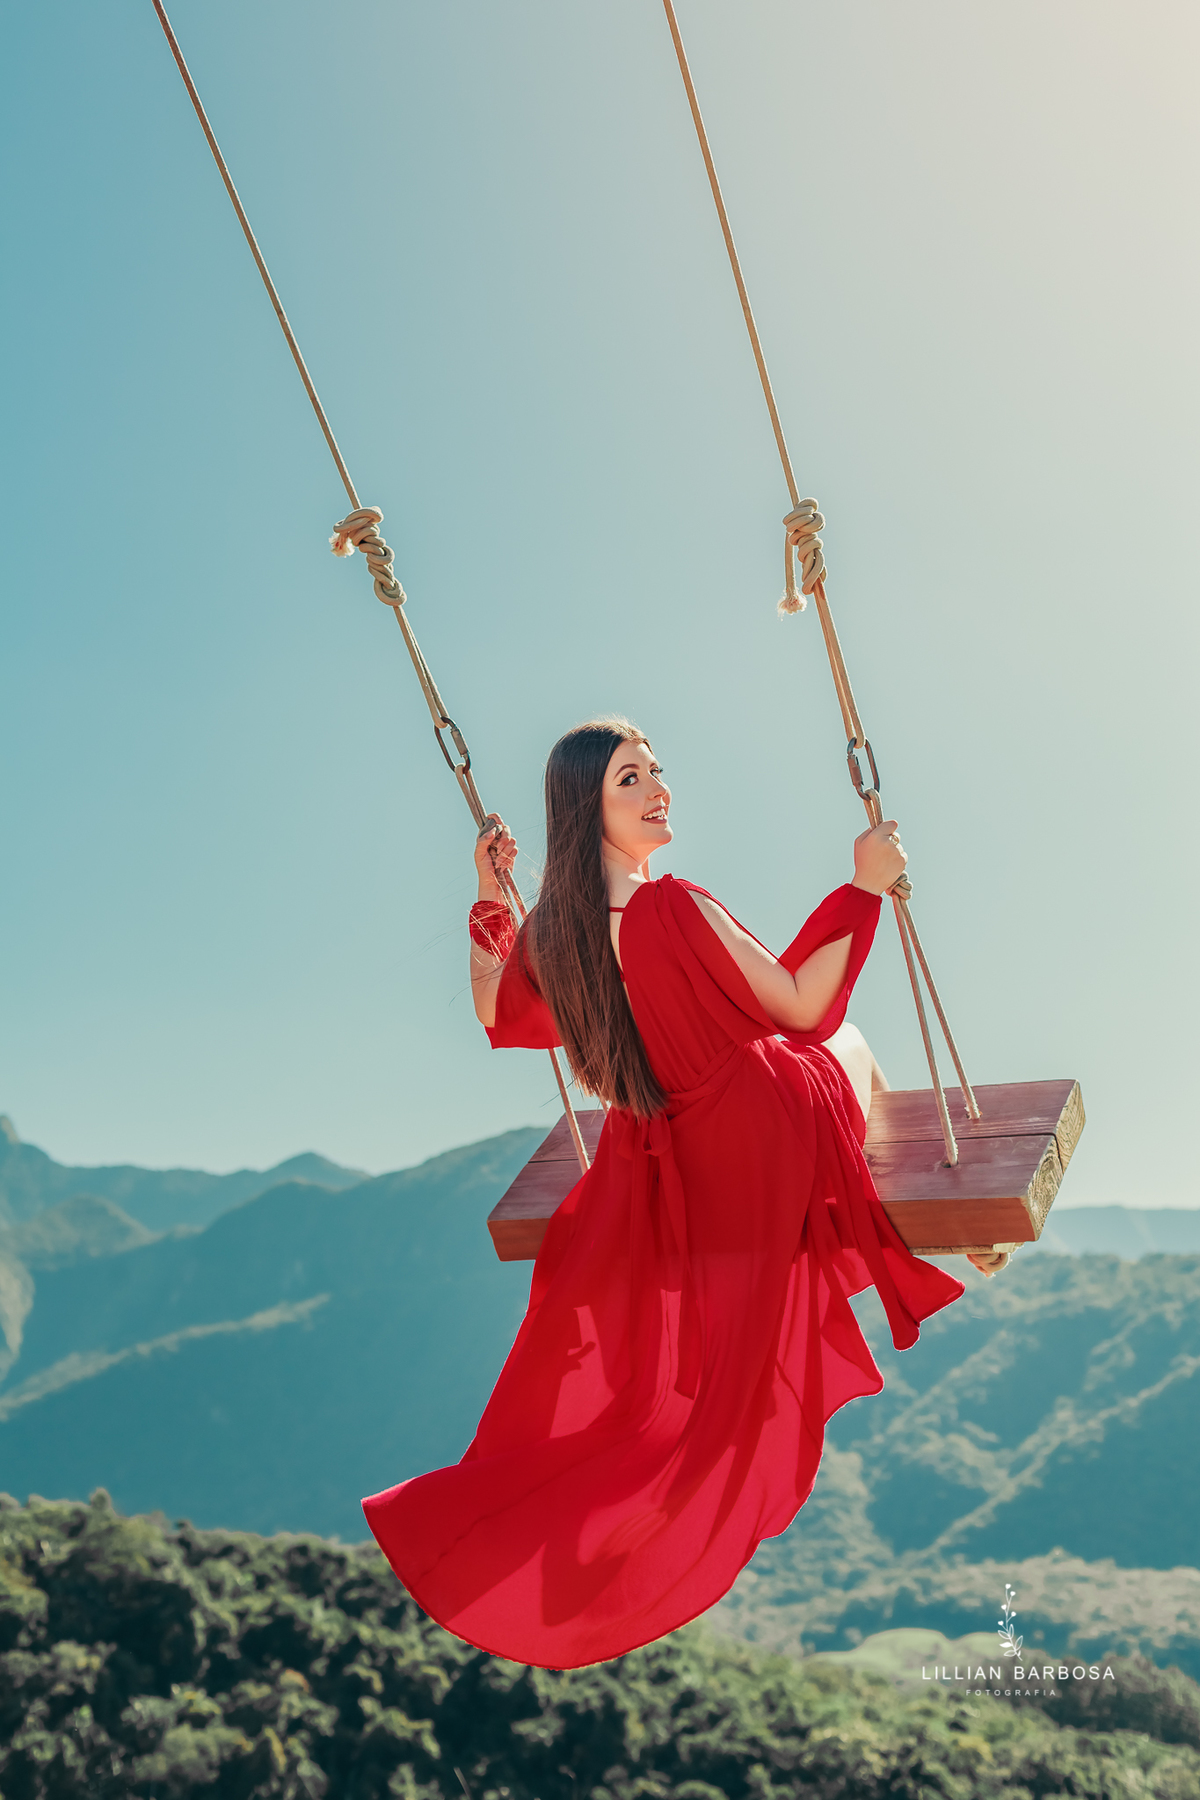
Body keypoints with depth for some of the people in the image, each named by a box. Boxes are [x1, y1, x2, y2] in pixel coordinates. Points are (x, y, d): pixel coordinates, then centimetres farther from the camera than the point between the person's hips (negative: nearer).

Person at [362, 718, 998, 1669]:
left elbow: (495, 1014, 11)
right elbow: (801, 1007, -22)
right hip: (755, 1143, -5)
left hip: (652, 1156, 5)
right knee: (848, 1043, 25)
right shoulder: (676, 910, -32)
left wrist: (488, 902, 12)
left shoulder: (549, 928, -10)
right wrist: (864, 888, -19)